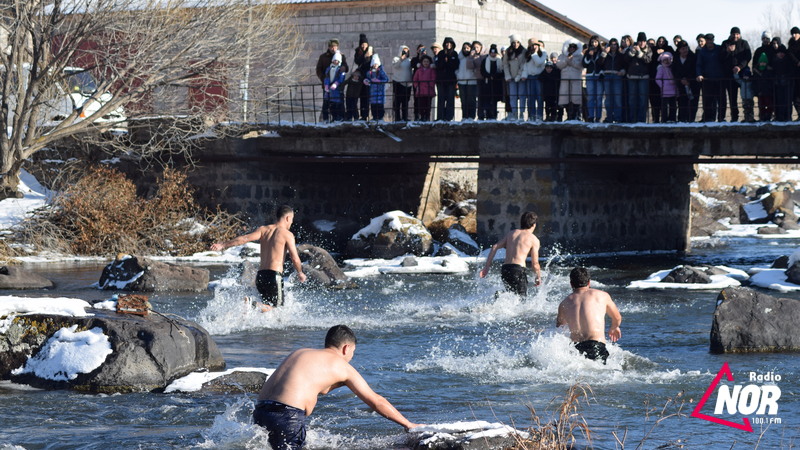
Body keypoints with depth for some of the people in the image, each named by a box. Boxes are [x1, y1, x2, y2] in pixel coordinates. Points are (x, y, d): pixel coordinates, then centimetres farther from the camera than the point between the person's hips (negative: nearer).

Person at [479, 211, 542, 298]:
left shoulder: (511, 234, 19)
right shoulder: (534, 239, 3)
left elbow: (495, 247, 9)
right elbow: (534, 264, 1)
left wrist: (487, 266, 8)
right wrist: (539, 277, 18)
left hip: (505, 269, 6)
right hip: (518, 270, -6)